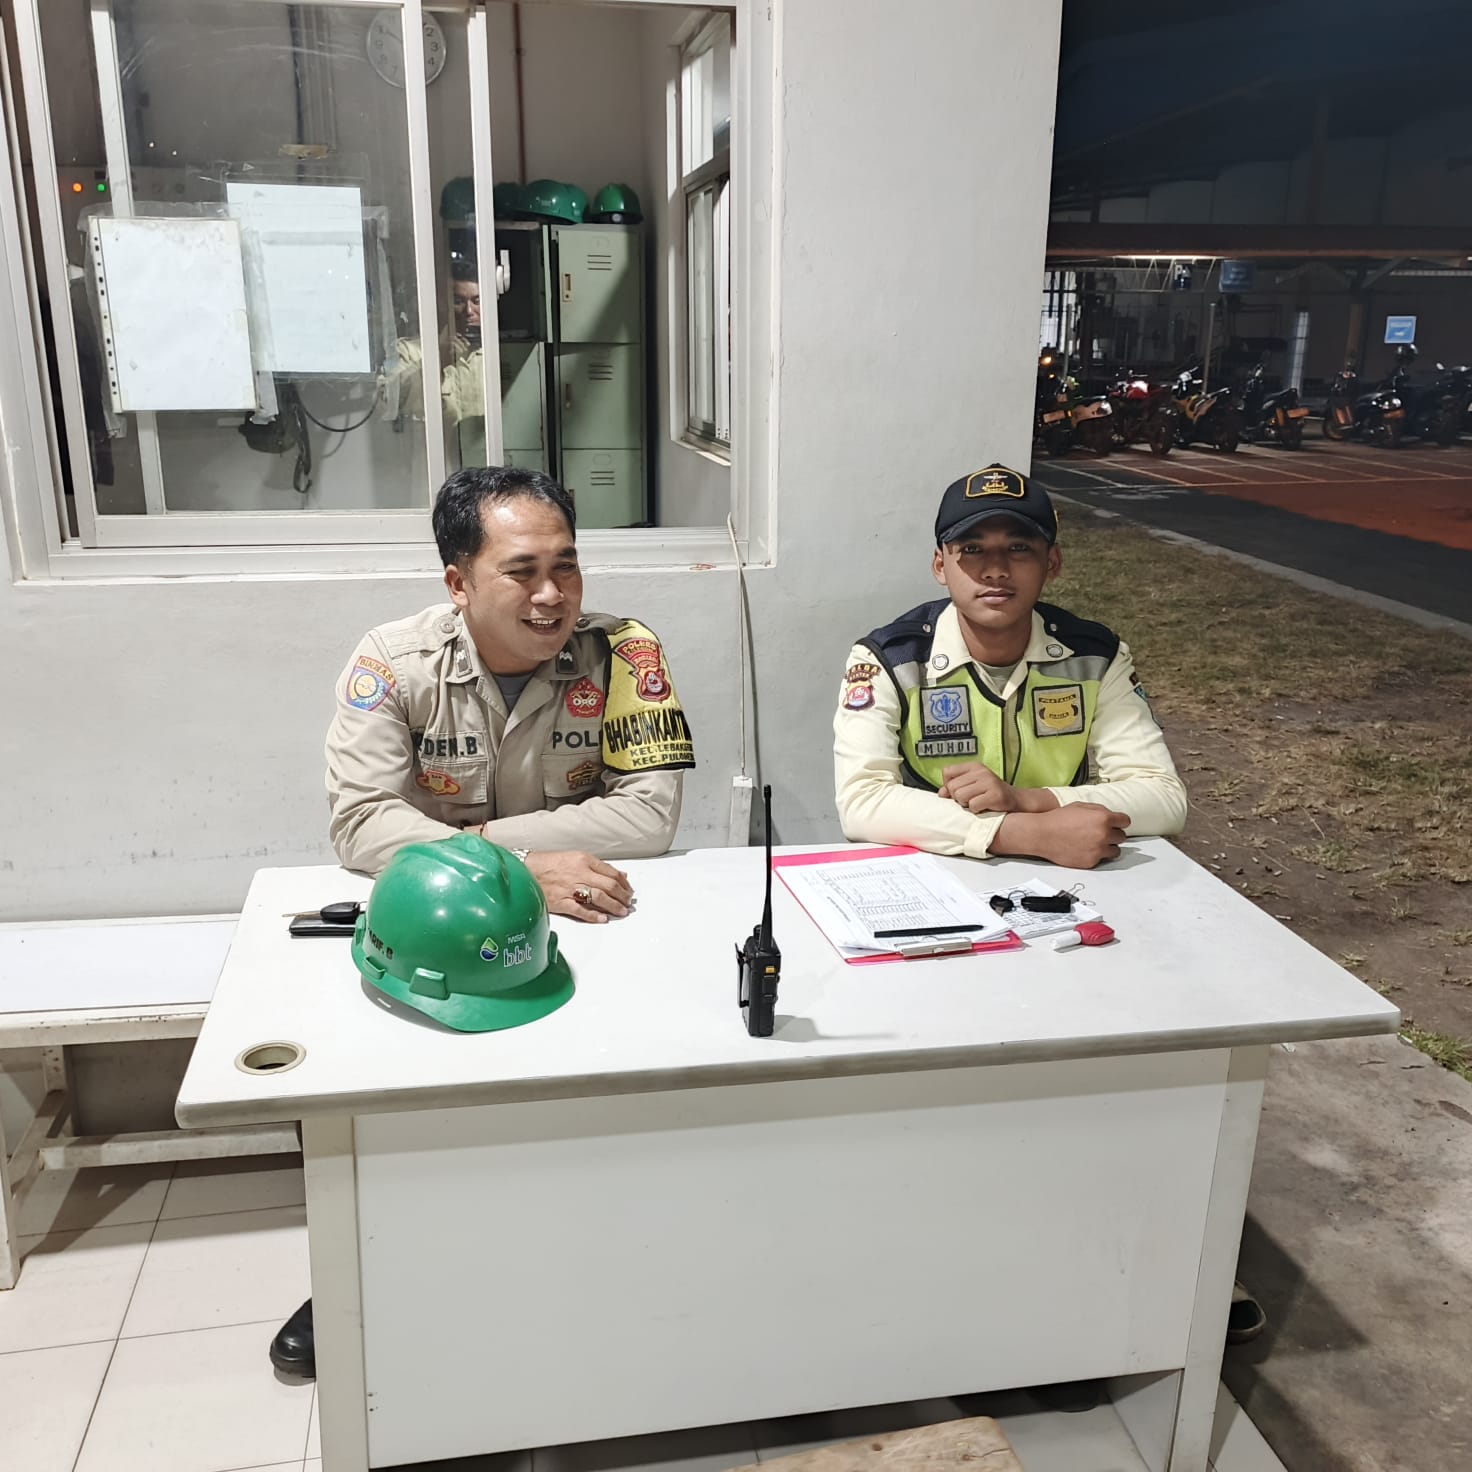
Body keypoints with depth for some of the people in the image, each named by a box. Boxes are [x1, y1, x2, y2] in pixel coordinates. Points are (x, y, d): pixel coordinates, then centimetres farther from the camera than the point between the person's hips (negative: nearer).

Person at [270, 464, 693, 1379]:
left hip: (586, 923, 0)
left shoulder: (623, 654, -12)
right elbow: (361, 821, -21)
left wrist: (477, 839, -21)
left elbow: (652, 814, -18)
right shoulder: (394, 663, -12)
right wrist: (515, 871, -35)